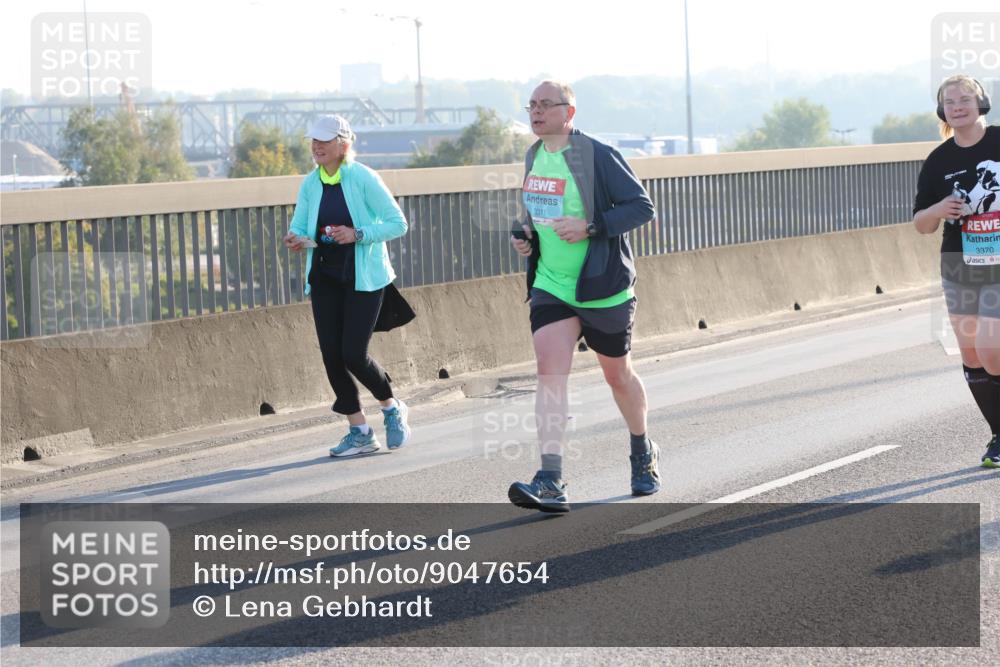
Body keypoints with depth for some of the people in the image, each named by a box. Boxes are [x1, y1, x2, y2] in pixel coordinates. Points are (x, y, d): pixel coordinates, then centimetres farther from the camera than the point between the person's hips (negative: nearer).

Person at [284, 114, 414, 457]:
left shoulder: (363, 179, -10)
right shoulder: (310, 184, 5)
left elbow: (398, 223, -9)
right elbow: (299, 225, 8)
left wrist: (358, 234, -21)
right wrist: (295, 238, -16)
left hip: (363, 278, -5)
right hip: (324, 277, 5)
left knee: (353, 353, -12)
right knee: (331, 355, -1)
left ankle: (392, 408, 17)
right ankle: (359, 432, 12)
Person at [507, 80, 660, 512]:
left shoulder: (597, 157, -13)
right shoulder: (534, 157, 8)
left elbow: (642, 207, -14)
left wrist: (590, 227, -25)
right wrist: (525, 234, 5)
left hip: (602, 289, -4)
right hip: (549, 286, 4)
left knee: (617, 375, 13)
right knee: (549, 372, -14)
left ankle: (643, 454, 40)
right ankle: (551, 482, -22)